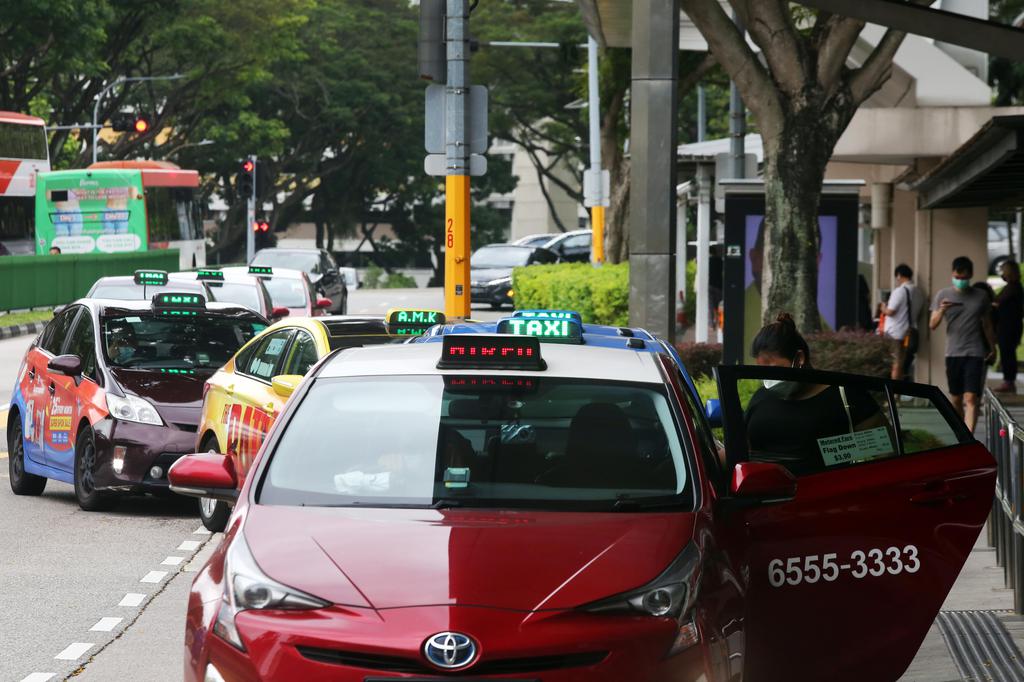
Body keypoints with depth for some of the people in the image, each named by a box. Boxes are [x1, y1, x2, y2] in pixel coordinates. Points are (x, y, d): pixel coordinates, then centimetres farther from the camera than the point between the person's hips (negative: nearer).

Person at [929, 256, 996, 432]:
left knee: (971, 398, -13)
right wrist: (941, 311, -21)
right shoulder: (943, 295, 3)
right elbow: (932, 325, -2)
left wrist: (992, 347, 23)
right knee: (955, 398, 10)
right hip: (952, 353, 2)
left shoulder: (981, 296, 4)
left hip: (975, 353, -2)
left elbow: (987, 324, 16)